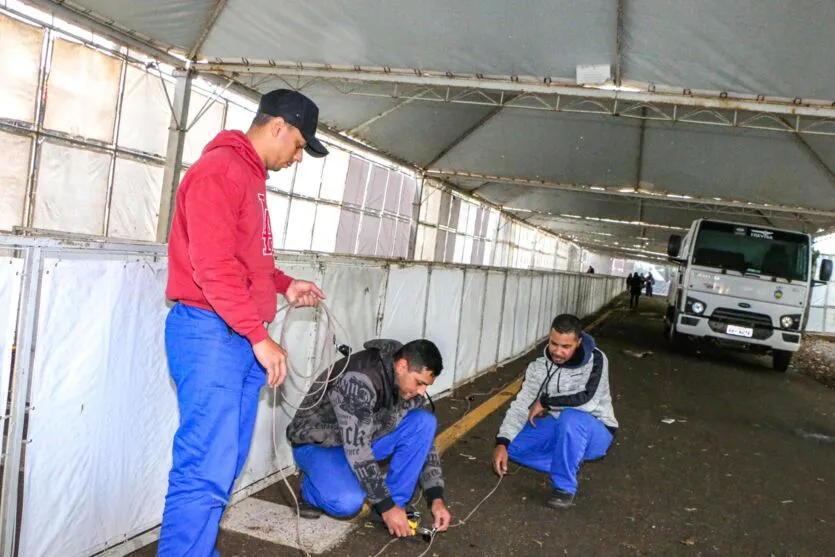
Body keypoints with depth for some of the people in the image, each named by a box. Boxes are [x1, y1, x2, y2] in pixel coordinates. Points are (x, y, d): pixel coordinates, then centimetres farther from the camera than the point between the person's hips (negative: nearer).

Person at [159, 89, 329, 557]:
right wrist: (260, 336, -19)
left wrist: (284, 285, 13)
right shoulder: (219, 169, -10)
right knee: (207, 469, -8)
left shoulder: (252, 177, 19)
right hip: (211, 332, -9)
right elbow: (212, 264, -19)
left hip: (243, 338, 10)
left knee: (229, 462, 13)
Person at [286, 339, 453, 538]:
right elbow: (356, 449, -35)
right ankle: (313, 486, -1)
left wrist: (437, 498, -11)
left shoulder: (408, 383, -10)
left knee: (424, 422, -16)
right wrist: (386, 506, -31)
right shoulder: (359, 379, -34)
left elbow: (423, 439, -3)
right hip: (317, 444, -6)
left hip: (362, 438, 7)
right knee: (349, 502, -35)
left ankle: (396, 502, -9)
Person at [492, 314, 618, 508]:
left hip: (594, 433, -5)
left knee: (570, 418, -38)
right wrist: (502, 443, -27)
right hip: (558, 429, 5)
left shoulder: (596, 360, -15)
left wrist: (545, 402, -18)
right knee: (512, 444, -14)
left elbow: (587, 400, -29)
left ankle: (565, 485, -22)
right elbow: (520, 406, -13)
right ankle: (571, 465, -8)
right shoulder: (539, 367, -5)